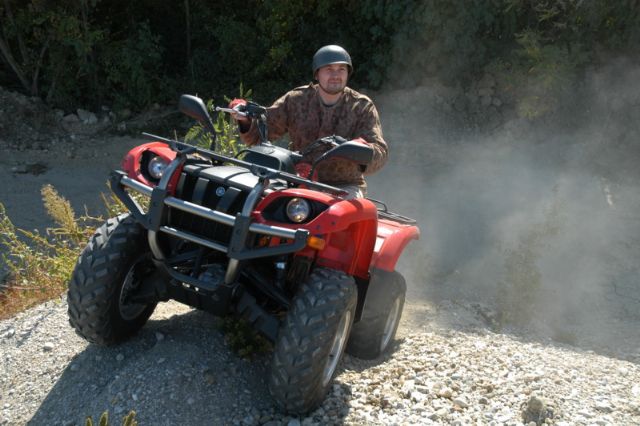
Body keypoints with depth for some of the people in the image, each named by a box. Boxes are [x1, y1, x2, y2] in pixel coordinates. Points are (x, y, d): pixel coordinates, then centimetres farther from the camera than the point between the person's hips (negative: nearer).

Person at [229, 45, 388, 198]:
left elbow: (381, 152, -12)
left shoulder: (363, 107, 0)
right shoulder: (296, 100, 5)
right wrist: (246, 120, -19)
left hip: (345, 187, -1)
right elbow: (257, 133, 5)